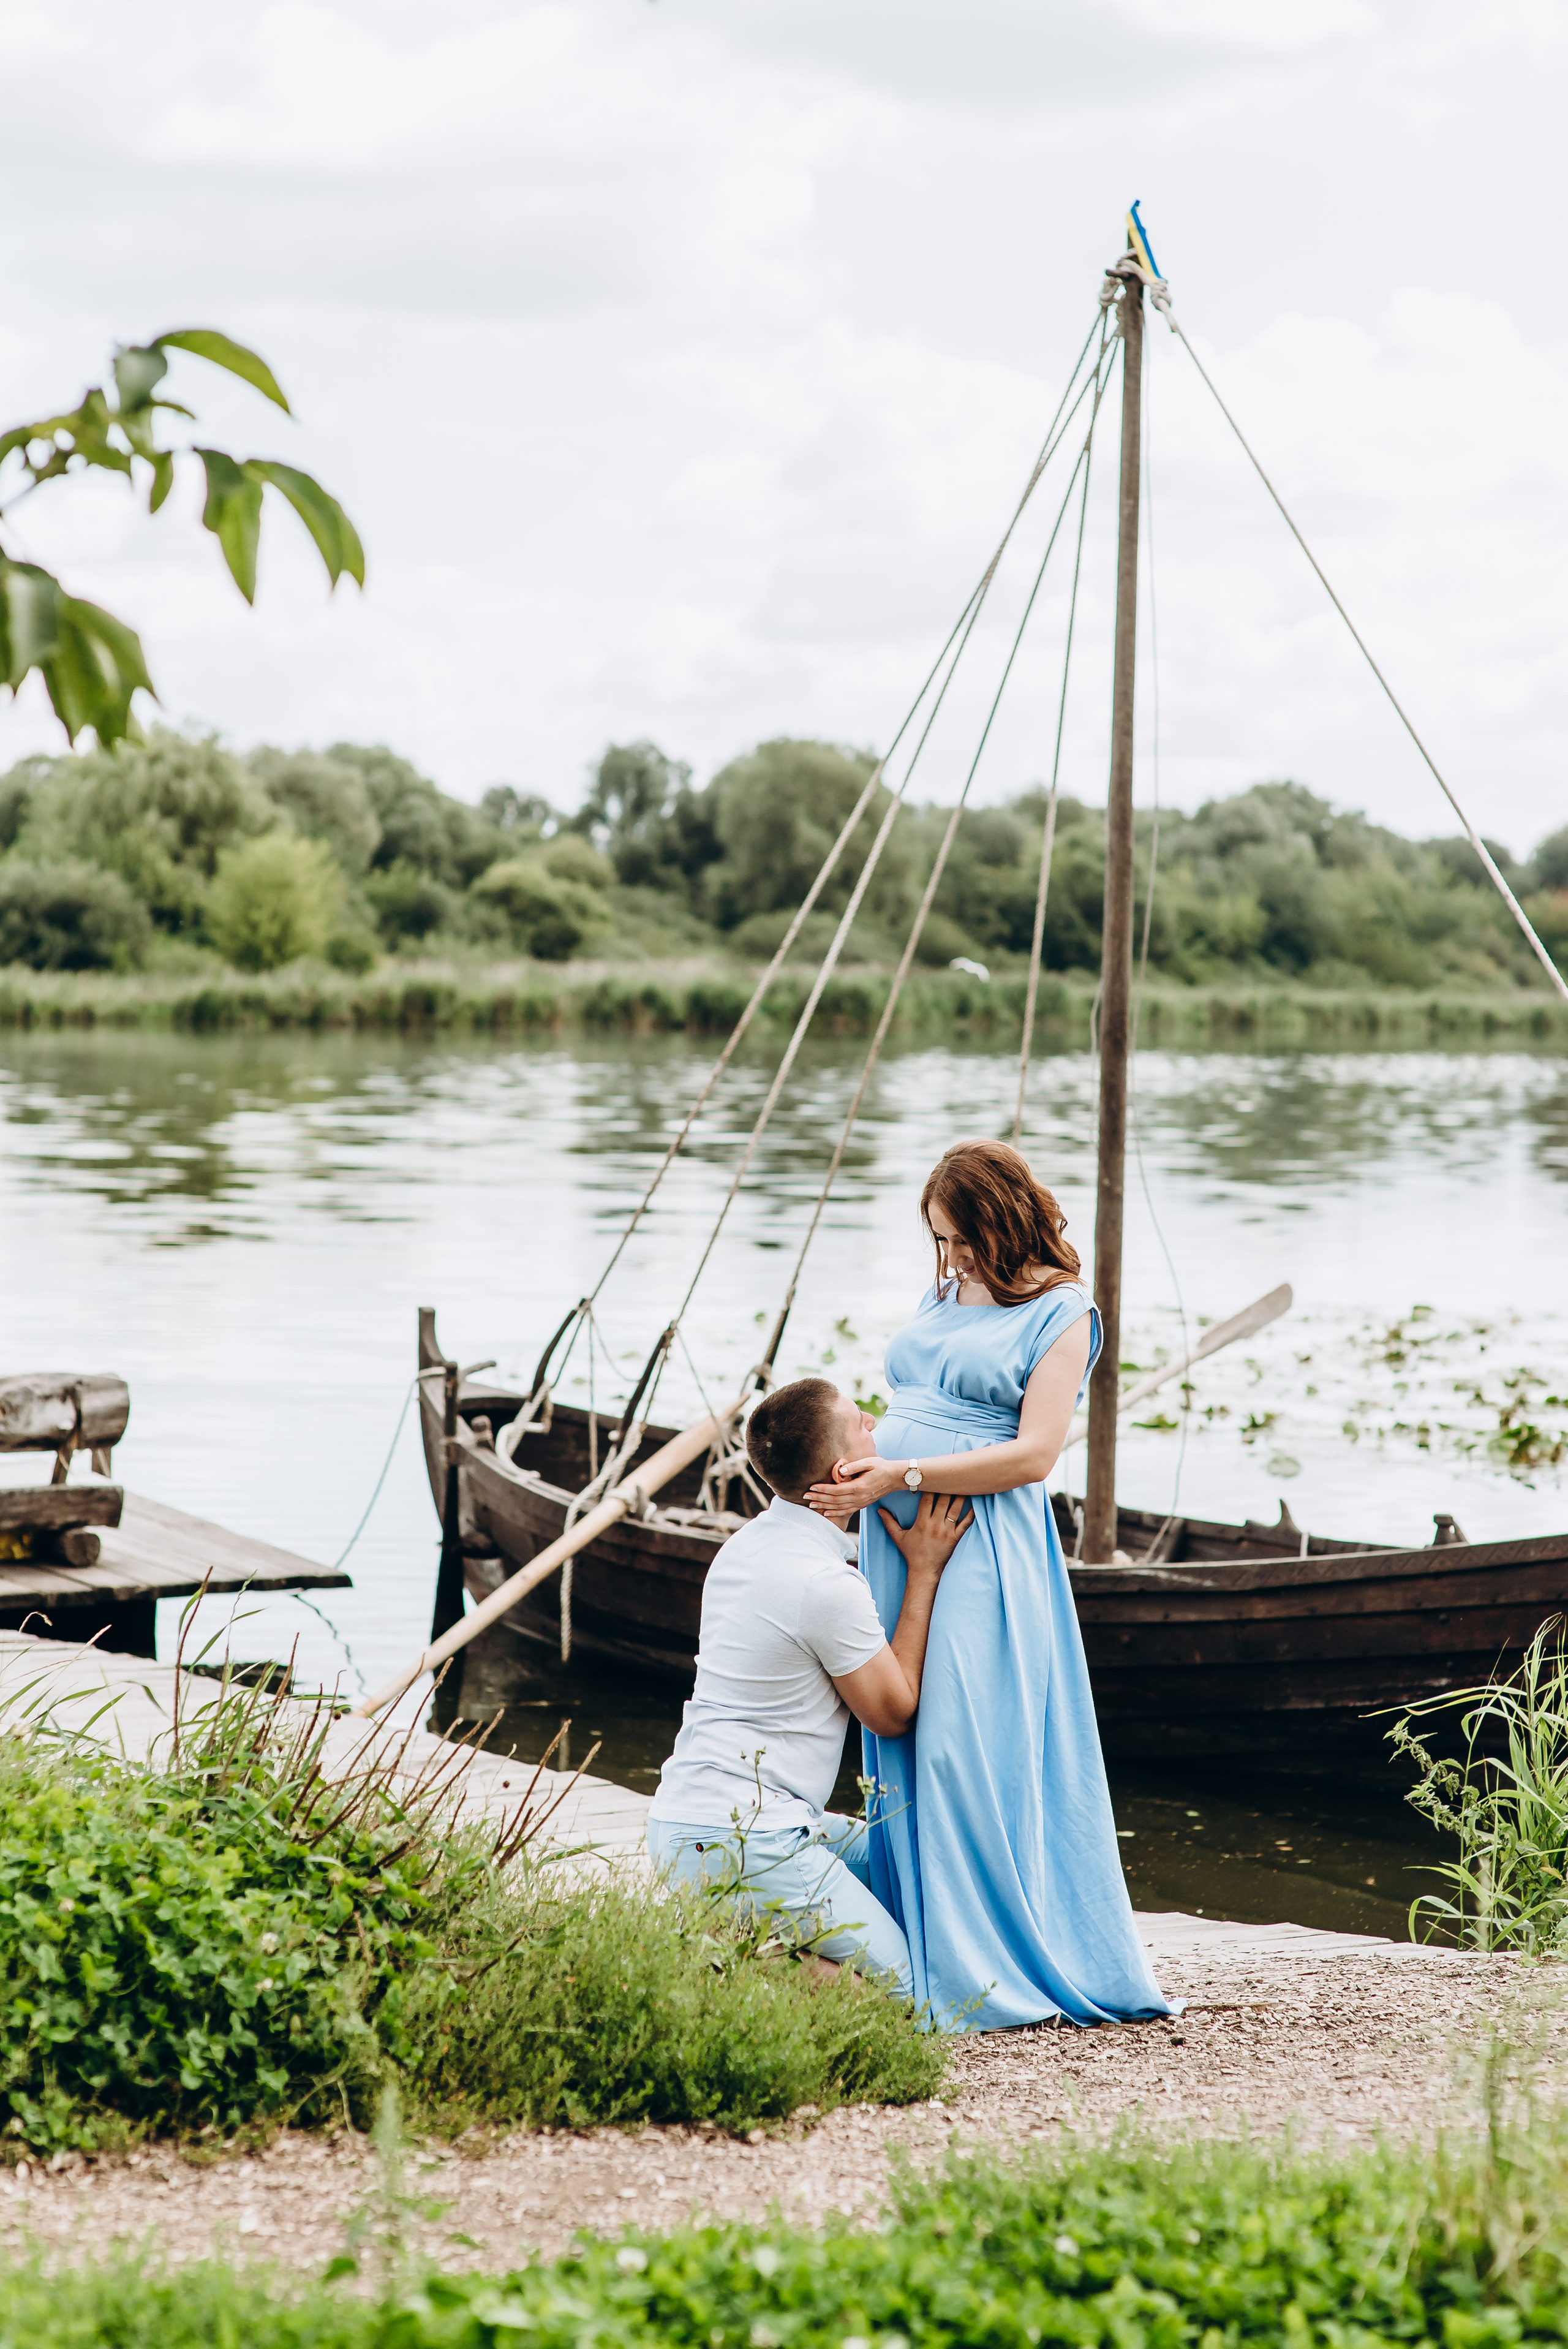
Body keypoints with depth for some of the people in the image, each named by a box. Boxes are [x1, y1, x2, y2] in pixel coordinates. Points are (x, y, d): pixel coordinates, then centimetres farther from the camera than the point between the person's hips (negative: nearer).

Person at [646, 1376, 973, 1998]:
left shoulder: (751, 1543, 11)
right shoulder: (828, 1586, -17)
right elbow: (893, 1710, -4)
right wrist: (924, 1570, -1)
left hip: (686, 1818, 10)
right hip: (738, 1842, -10)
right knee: (900, 1981, -7)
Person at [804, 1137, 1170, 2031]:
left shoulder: (1061, 1313, -2)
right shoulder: (942, 1297, 19)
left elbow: (1033, 1454, -11)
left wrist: (900, 1475, -17)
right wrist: (855, 1459, 1)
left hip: (984, 1548, -7)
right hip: (899, 1544, 7)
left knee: (966, 1751, -11)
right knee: (900, 1752, 5)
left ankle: (980, 1978, -4)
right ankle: (916, 1958, 10)